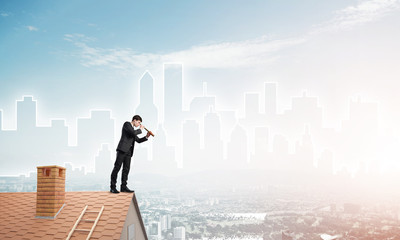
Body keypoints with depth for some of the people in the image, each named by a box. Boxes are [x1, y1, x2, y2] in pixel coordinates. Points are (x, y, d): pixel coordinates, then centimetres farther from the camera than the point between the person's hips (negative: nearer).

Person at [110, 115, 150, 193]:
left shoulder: (134, 129, 25)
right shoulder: (127, 124, 1)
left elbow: (138, 140, 25)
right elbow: (133, 132, -16)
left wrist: (146, 137, 13)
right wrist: (140, 129, -1)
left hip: (129, 151, 8)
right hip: (122, 149, -8)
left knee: (126, 169, 4)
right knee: (117, 167, -8)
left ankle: (124, 187, 6)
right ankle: (112, 187, -7)